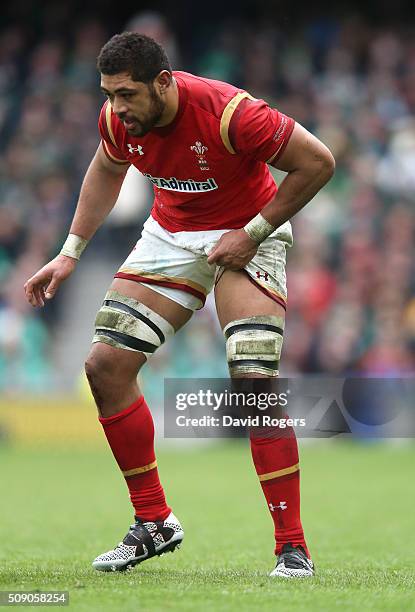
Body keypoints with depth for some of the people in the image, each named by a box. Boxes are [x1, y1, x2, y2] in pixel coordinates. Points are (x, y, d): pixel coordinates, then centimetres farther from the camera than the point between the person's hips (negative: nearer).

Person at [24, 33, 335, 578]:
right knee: (106, 364, -5)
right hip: (169, 236, 6)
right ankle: (154, 523, 8)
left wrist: (252, 233, -21)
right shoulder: (118, 119, -13)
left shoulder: (229, 112, -31)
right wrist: (70, 252, 8)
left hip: (245, 237, -6)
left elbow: (318, 161, -21)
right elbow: (107, 170, 12)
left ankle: (292, 547, -13)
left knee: (254, 379, -22)